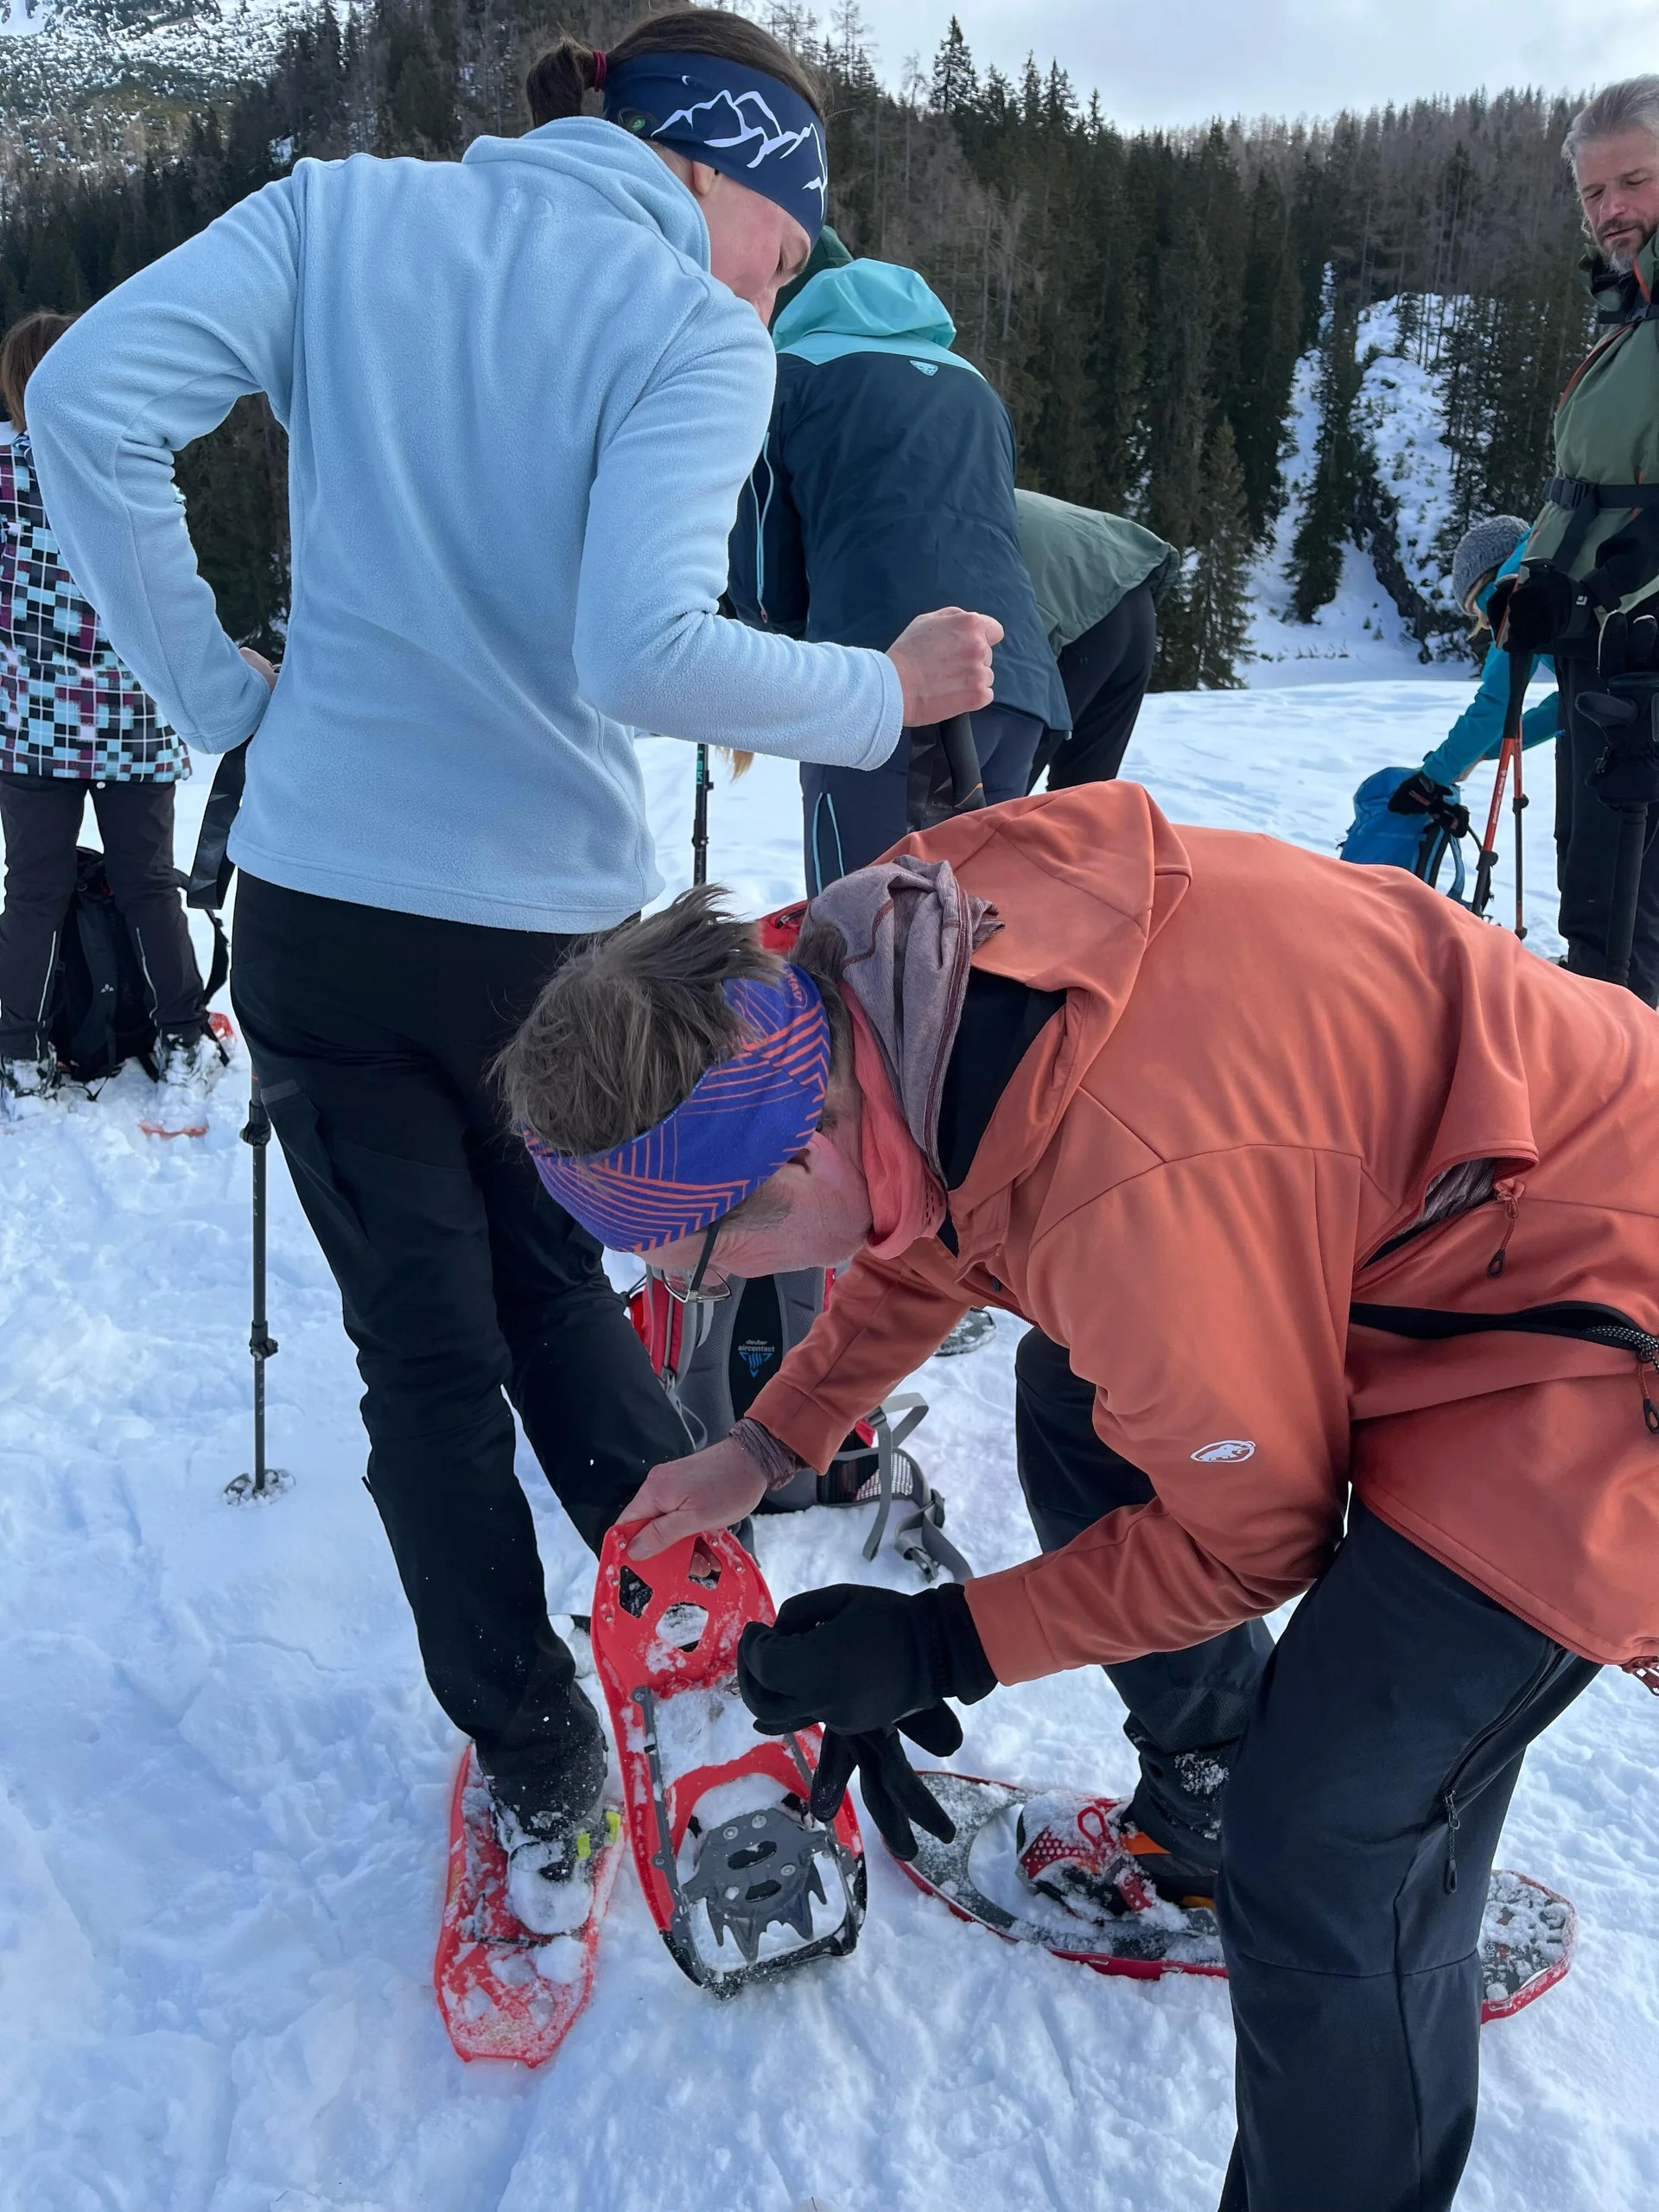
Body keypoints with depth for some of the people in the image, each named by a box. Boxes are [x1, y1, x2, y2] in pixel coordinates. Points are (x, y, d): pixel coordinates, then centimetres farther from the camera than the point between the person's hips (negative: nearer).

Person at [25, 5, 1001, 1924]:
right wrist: (884, 695, -7)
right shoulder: (697, 336, -7)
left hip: (327, 904, 1)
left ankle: (543, 1779, 24)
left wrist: (218, 690, 0)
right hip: (554, 925, -1)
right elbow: (645, 655, -22)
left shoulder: (344, 211, 3)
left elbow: (89, 403, -8)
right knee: (558, 1292, 24)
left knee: (427, 1354, 13)